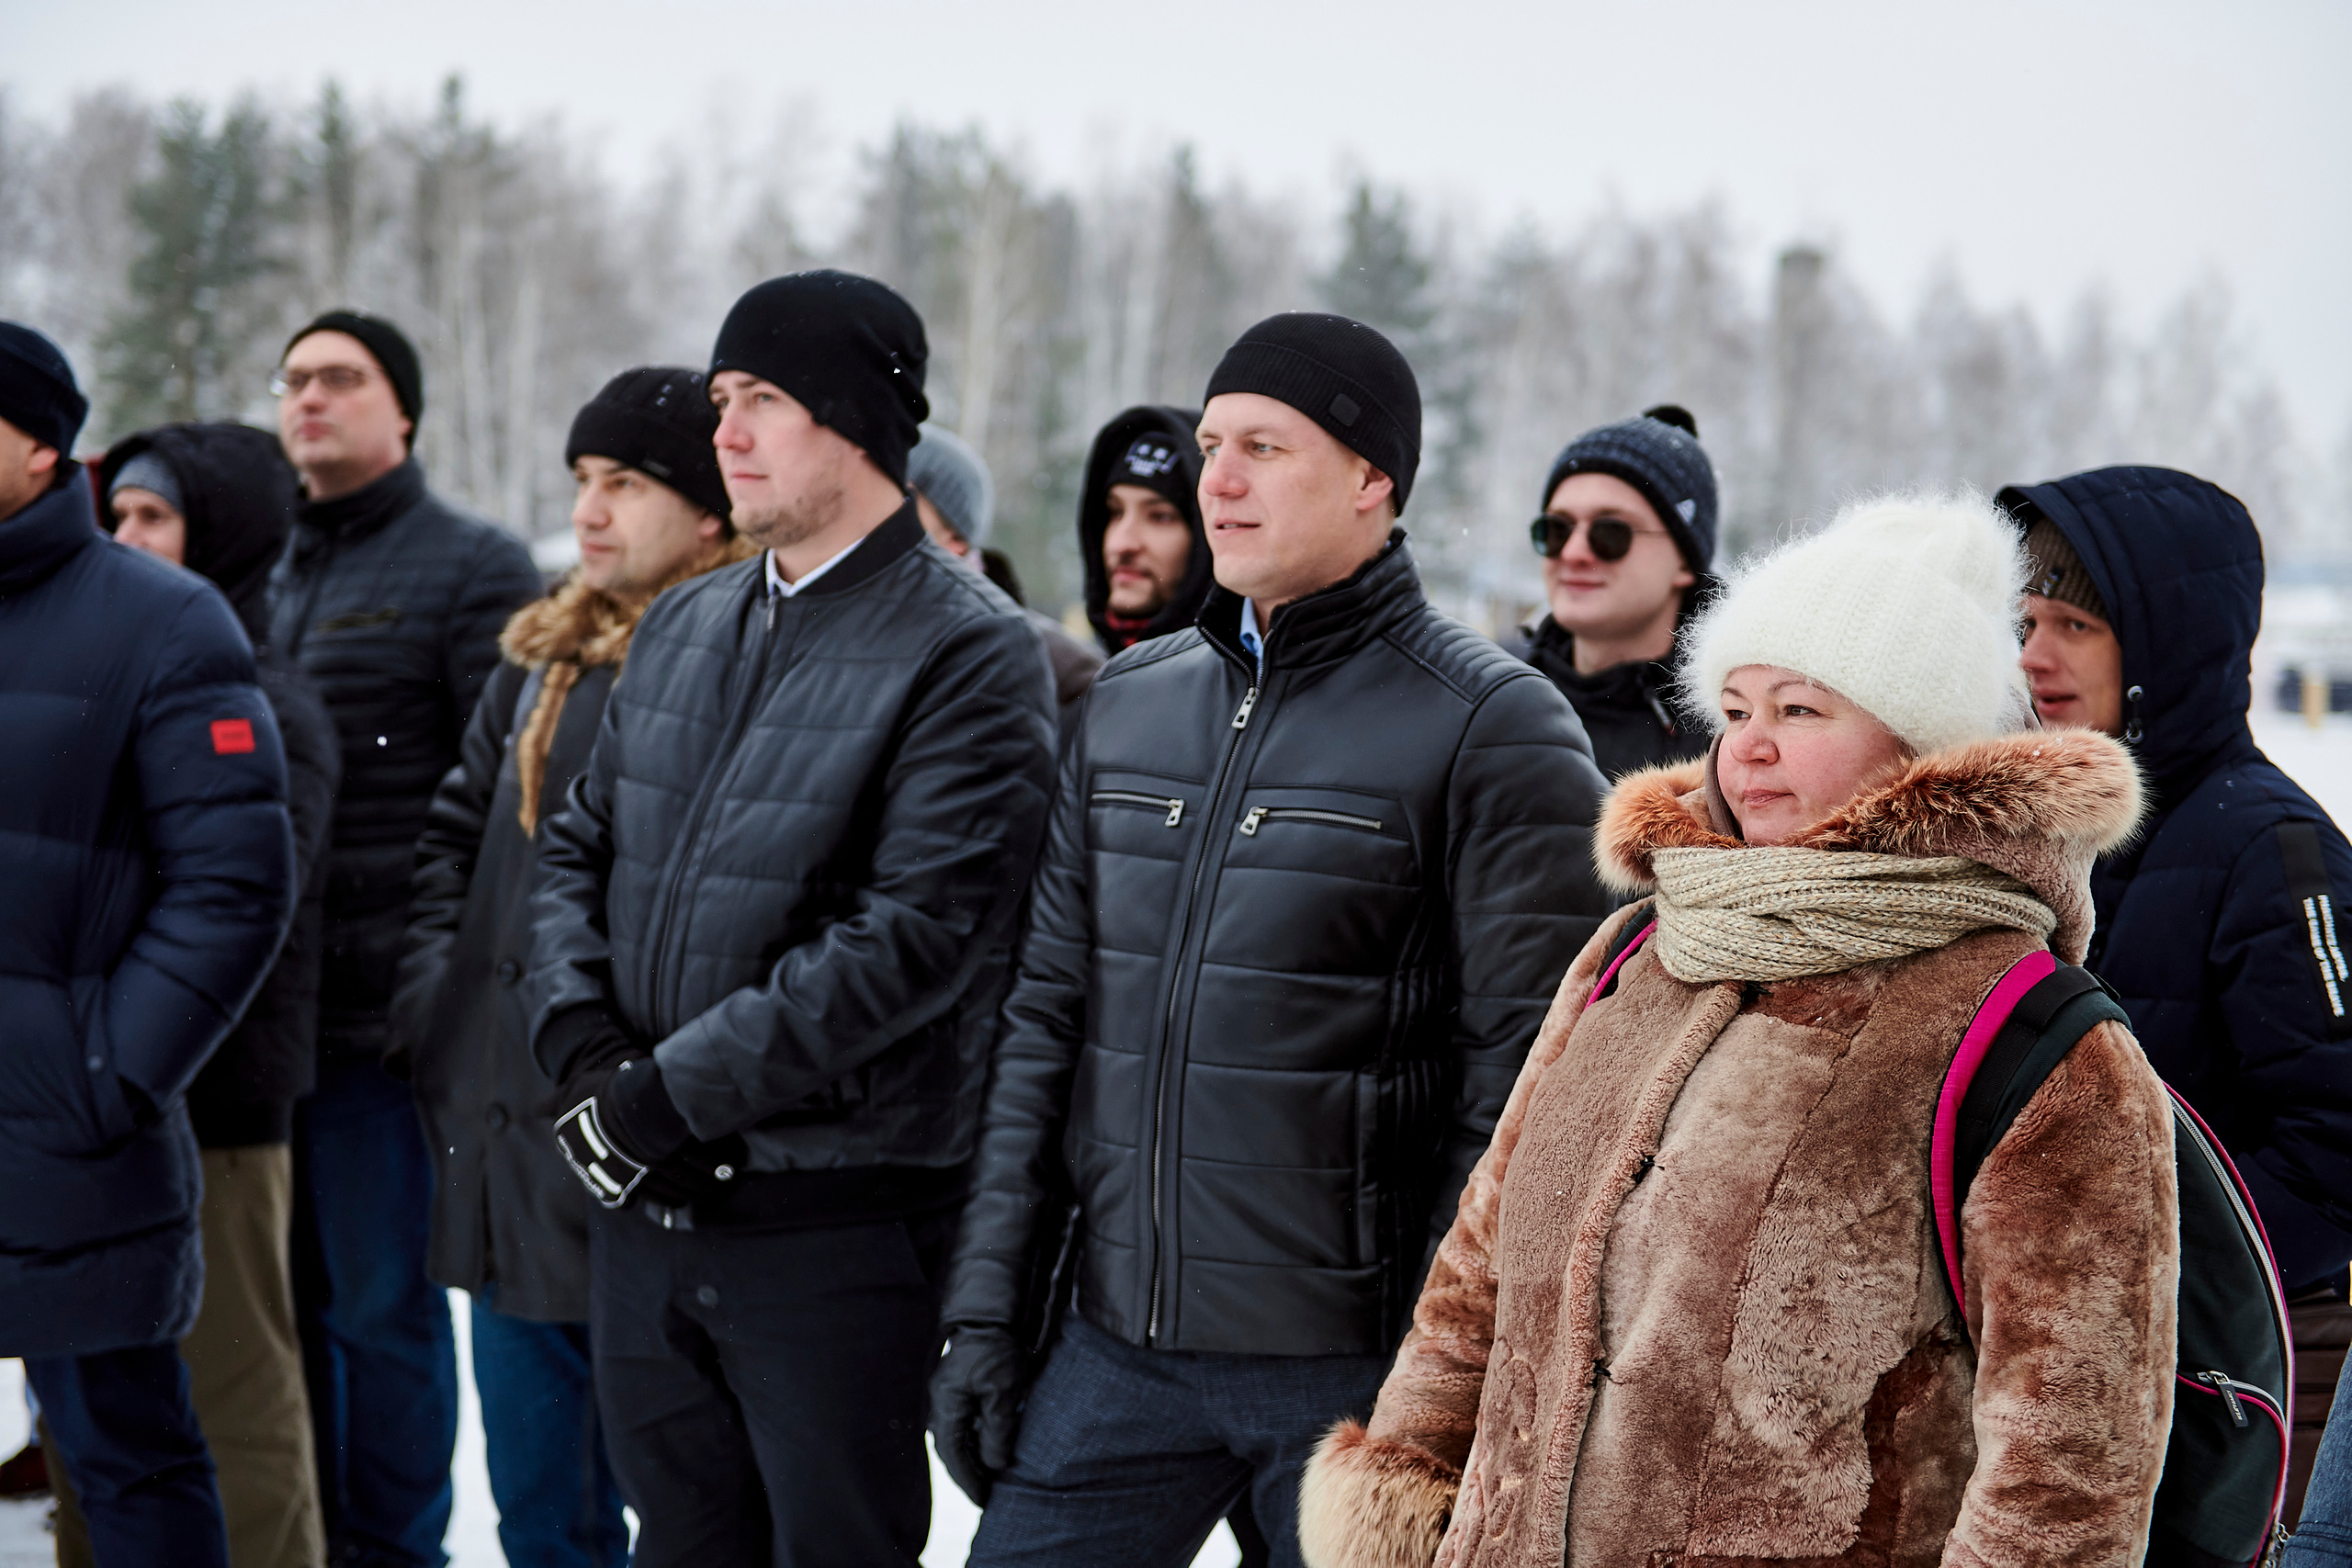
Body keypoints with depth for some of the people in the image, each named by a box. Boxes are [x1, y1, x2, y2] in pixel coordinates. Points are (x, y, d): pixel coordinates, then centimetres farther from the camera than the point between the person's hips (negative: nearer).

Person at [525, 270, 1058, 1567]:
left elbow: (906, 942, -19)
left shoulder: (968, 654, -11)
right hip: (642, 1207, 7)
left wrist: (662, 1097, -19)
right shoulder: (680, 629, 13)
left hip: (835, 1228, -6)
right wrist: (583, 1047, -5)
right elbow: (576, 853, 15)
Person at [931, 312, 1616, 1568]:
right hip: (1117, 1346, 5)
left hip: (1351, 1365, -5)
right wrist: (985, 1308, 7)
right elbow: (1045, 1017, 12)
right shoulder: (1129, 703, 11)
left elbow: (1523, 1093, -11)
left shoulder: (1492, 731, -8)